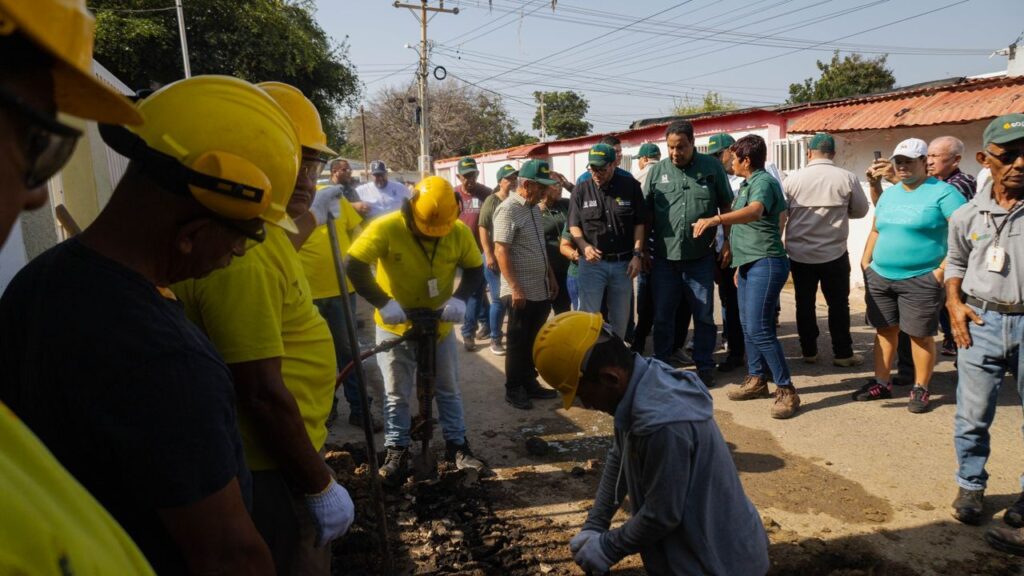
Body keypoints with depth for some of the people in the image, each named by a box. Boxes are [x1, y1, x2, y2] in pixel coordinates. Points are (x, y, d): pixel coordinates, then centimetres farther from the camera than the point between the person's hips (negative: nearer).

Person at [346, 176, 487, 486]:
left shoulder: (459, 232, -15)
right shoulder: (386, 228, -25)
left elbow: (475, 269, -4)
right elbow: (355, 266, -25)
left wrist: (460, 298, -22)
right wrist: (383, 303, -34)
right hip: (395, 327, -2)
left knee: (448, 390, 14)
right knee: (396, 394, 8)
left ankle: (457, 445, 30)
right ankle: (397, 452, 23)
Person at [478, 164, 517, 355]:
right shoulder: (492, 201, -5)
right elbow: (483, 229, -8)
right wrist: (489, 255, -15)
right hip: (496, 257, -4)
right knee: (499, 300, 0)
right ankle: (495, 339, 11)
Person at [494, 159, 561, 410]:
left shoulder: (534, 208, 12)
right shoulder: (508, 210, -16)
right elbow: (501, 252, -20)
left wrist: (551, 277, 20)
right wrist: (515, 288, -23)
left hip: (540, 290, 8)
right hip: (520, 293, -8)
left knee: (533, 342, 16)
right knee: (518, 343, 4)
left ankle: (530, 383, 28)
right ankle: (514, 389, 16)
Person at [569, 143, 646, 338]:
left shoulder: (630, 186, 0)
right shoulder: (581, 190, 0)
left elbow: (639, 223, 4)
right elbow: (574, 225, 3)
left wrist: (637, 254, -3)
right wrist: (585, 246, -15)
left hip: (623, 263, 1)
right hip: (592, 263, -1)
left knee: (620, 317, 11)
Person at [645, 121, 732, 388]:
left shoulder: (712, 167, -1)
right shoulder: (656, 171, 2)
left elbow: (725, 206, 5)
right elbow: (646, 213, 6)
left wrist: (727, 243, 0)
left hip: (701, 257, -1)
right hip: (664, 256, 1)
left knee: (703, 315, 9)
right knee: (662, 316, 9)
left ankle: (704, 366, 23)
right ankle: (660, 364, 24)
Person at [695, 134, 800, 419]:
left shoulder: (763, 182, -13)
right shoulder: (747, 184, 16)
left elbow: (755, 211, -36)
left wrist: (716, 219, -49)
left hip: (765, 264, -10)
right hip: (749, 264, 10)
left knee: (759, 329, -14)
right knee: (748, 326, 14)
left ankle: (786, 391, -6)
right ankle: (756, 380, 25)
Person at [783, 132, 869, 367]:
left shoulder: (793, 179, -5)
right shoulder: (847, 178, -6)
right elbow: (861, 211, 6)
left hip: (799, 253, 1)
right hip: (834, 253, -1)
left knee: (805, 304, 11)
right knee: (838, 304, 9)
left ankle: (809, 351, 19)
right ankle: (842, 353, 14)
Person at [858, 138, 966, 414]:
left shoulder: (942, 192, -7)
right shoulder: (889, 194, 14)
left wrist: (943, 269, -16)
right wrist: (865, 262, 11)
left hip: (920, 280, -6)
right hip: (879, 277, 6)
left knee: (921, 335, 2)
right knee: (885, 330, 12)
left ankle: (920, 390, 14)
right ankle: (881, 383, 22)